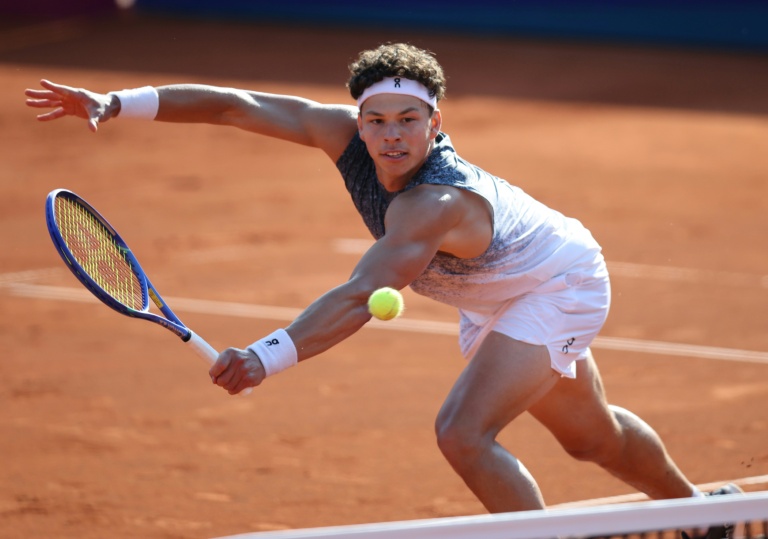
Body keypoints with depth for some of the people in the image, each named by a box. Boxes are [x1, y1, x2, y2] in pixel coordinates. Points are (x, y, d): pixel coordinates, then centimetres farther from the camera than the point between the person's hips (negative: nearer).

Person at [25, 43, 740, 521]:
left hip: (555, 287, -9)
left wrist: (266, 358, -65)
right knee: (590, 434, 26)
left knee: (464, 432, -24)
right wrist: (117, 103, -28)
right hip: (492, 298, 9)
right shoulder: (350, 136, -22)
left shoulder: (435, 205, -42)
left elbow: (360, 300, -53)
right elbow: (242, 106, -22)